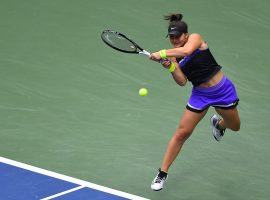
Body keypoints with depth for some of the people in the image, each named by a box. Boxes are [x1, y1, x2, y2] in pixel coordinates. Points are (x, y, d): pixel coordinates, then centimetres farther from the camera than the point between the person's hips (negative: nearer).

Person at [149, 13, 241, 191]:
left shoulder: (195, 38, -14)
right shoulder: (173, 56, -3)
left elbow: (186, 51, -38)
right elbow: (182, 81, -12)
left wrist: (162, 53, -33)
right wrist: (170, 67, -27)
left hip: (223, 90, -1)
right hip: (200, 95, 2)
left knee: (235, 126, 20)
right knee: (182, 133, -8)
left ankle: (218, 123, 57)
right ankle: (162, 173, 1)